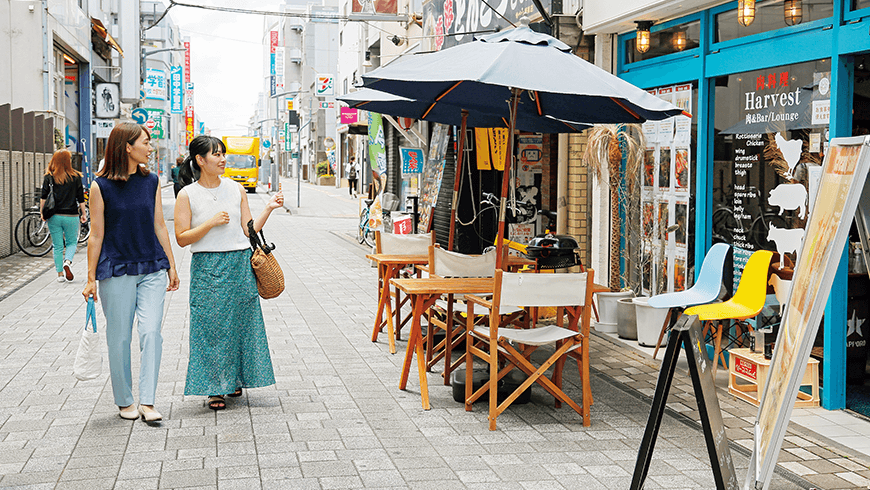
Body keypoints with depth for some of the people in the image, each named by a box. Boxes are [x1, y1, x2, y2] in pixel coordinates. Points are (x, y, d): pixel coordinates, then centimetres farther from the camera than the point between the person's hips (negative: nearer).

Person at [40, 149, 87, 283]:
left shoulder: (49, 177, 0)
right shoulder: (76, 177, -2)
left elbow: (43, 198, -2)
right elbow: (81, 198, 0)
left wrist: (42, 213, 5)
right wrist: (83, 213, 9)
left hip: (54, 216, 1)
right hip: (71, 216, -1)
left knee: (57, 246, 9)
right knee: (71, 242, 14)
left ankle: (60, 274, 10)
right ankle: (67, 261, -13)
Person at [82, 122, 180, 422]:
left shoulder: (151, 181, 7)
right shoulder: (101, 186, -5)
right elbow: (96, 235, -2)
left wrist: (171, 266, 12)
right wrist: (91, 279, -1)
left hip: (152, 269, 3)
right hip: (116, 271, -3)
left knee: (151, 332, -8)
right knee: (119, 338, 5)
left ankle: (147, 402, -3)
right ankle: (124, 401, 20)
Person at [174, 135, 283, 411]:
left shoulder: (236, 189, 6)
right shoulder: (188, 195, -3)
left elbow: (249, 230, 6)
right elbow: (182, 238, -7)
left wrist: (269, 209, -5)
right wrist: (211, 222, -15)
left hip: (240, 265, 3)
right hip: (207, 268, -3)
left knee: (240, 322, 8)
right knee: (211, 327, -1)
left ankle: (235, 379, 25)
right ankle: (214, 389, 9)